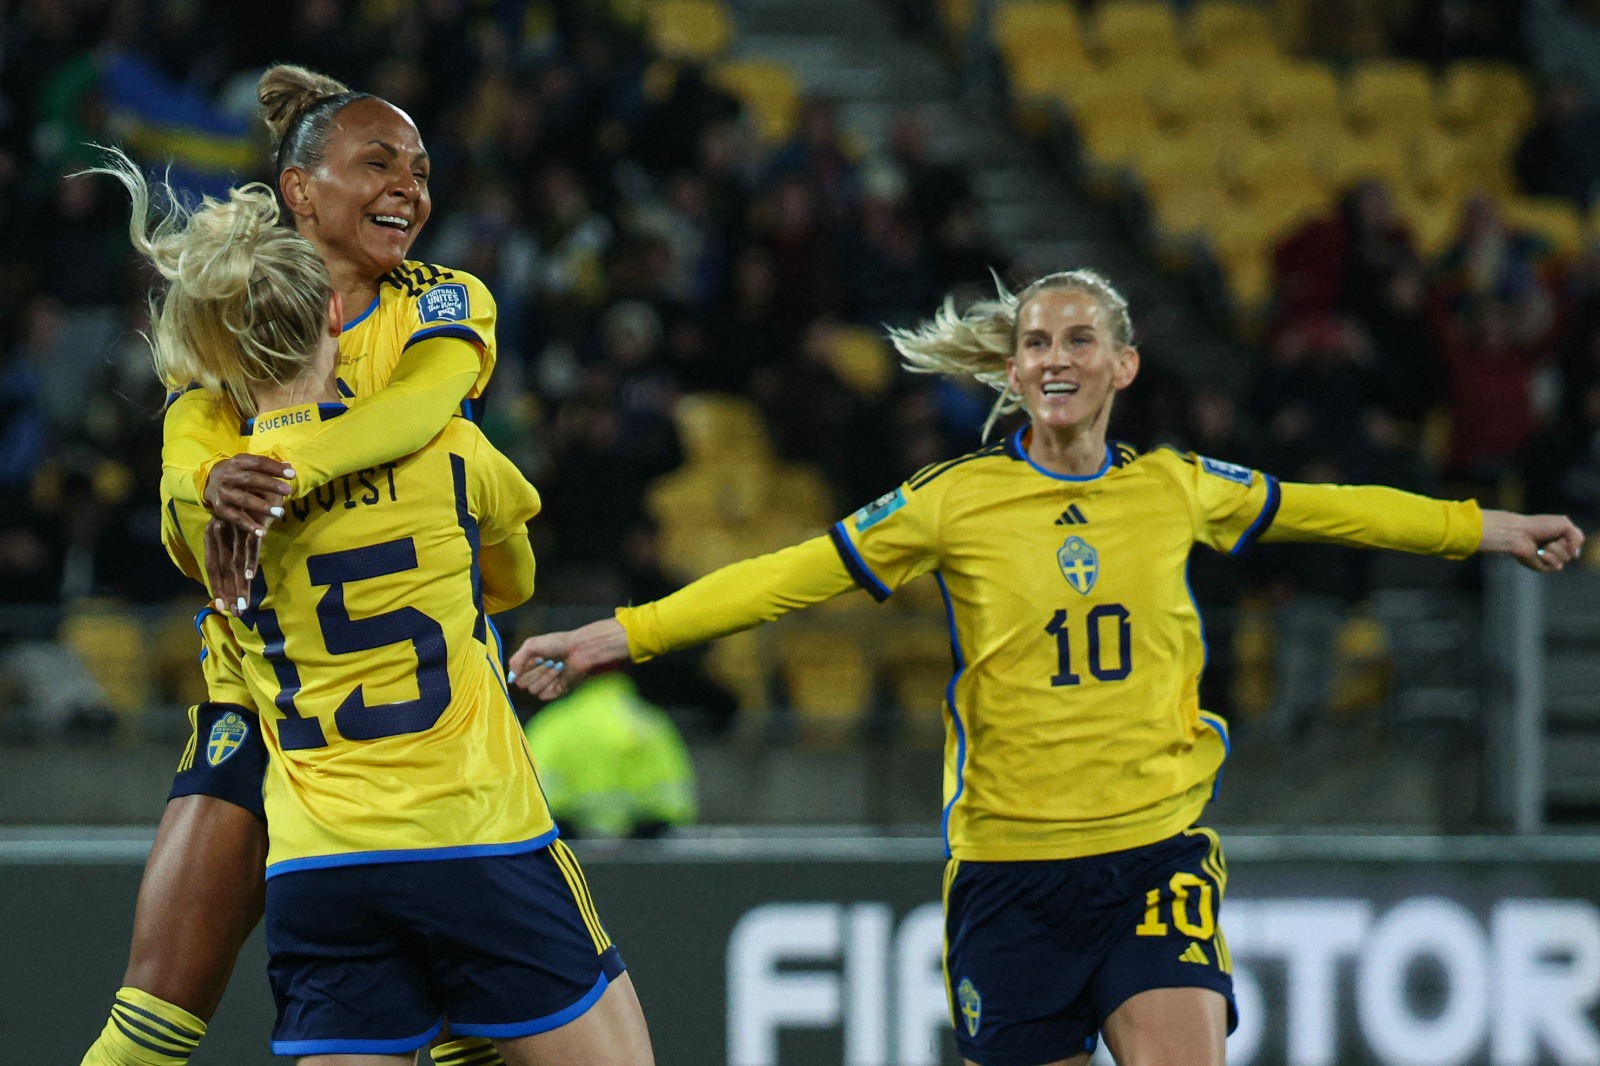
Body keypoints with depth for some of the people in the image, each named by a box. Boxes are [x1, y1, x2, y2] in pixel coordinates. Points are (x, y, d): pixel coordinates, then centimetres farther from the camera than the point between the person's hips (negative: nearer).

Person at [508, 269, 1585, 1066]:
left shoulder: (1176, 489, 6)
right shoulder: (957, 500, -1)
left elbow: (1326, 509, 21)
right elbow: (788, 577, -3)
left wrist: (1485, 528, 30)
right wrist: (624, 634, -10)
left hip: (1159, 846, 1)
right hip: (1010, 862, -1)